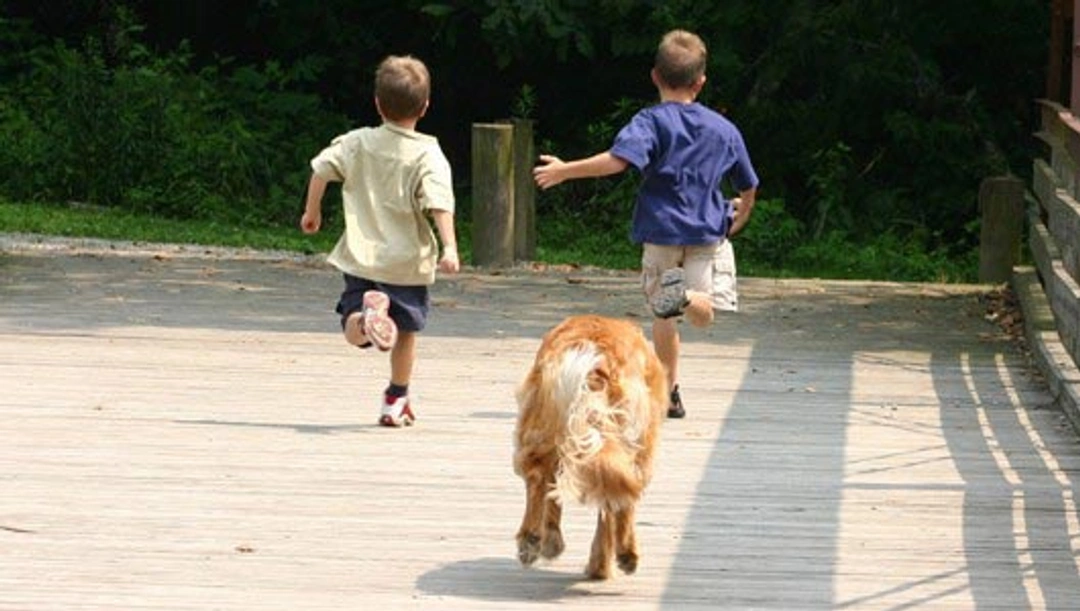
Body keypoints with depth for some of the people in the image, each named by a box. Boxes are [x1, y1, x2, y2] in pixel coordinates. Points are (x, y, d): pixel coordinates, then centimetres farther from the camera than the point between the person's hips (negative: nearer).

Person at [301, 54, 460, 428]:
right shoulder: (428, 156, -6)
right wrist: (449, 248, -23)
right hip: (408, 264, -1)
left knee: (354, 333, -3)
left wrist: (312, 211, 17)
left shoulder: (357, 143, 4)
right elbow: (439, 204, -18)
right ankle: (396, 401, 26)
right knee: (405, 333, 17)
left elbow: (322, 169, 3)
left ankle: (367, 314, -37)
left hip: (361, 260, 1)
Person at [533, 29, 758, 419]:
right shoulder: (724, 130, 6)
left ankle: (670, 391, 7)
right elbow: (748, 186, 14)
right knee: (703, 314, 4)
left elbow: (617, 160, -25)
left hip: (661, 231, -1)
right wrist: (738, 222, 33)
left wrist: (566, 170, -19)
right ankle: (688, 296, -31)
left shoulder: (651, 122, -7)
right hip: (708, 233, 2)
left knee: (664, 316, 11)